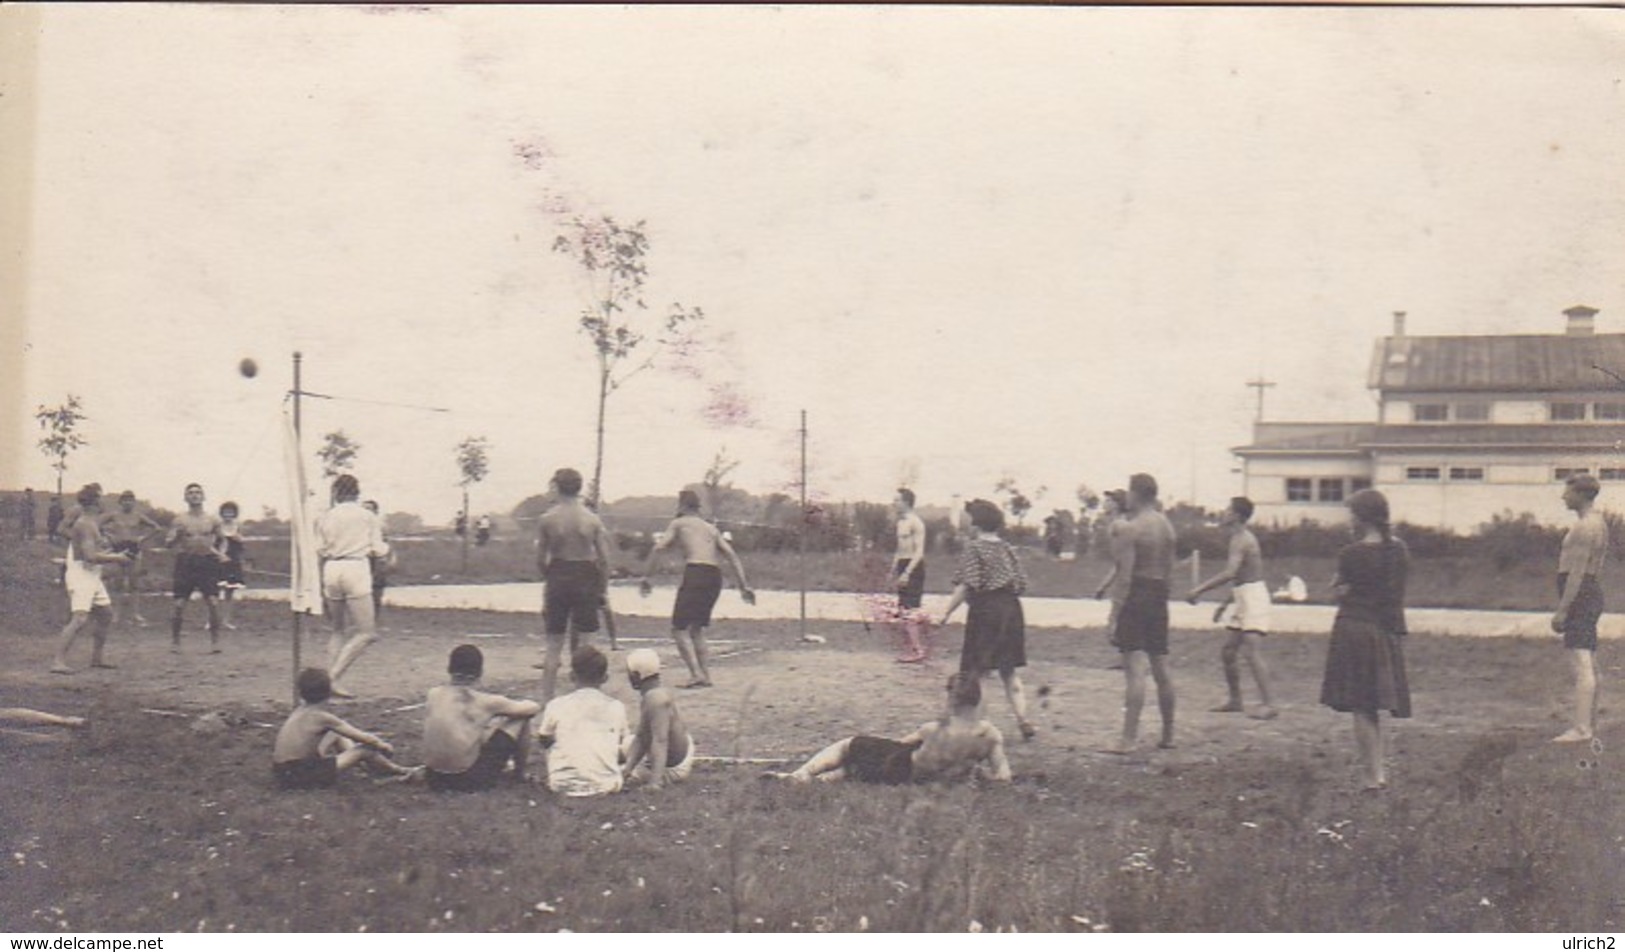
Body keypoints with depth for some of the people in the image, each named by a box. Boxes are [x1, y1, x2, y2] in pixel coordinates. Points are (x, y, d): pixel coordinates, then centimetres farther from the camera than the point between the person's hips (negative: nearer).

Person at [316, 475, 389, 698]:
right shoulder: (368, 517, 3)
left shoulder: (325, 518, 9)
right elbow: (378, 550, 1)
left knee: (338, 629, 19)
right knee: (366, 633, -2)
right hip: (356, 569, -4)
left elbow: (319, 551, 6)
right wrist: (387, 548, 21)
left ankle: (330, 678, 11)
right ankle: (333, 678, -14)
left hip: (331, 570, 4)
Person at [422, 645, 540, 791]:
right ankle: (519, 773, 25)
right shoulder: (485, 700, -9)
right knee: (520, 718, 9)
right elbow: (534, 708, 3)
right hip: (471, 780, -5)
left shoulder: (433, 694, 2)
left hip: (435, 779, 5)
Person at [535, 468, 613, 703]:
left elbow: (540, 559, -2)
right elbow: (604, 560, -4)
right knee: (584, 646, 7)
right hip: (585, 580, 0)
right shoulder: (592, 519, -3)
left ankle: (546, 700, 8)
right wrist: (600, 589, 8)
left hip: (557, 580, 0)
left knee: (554, 646, 8)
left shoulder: (548, 519, -5)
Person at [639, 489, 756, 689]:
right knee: (696, 629, 19)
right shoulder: (711, 529, 26)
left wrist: (645, 576, 0)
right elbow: (732, 555, 16)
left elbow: (658, 548, 0)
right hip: (715, 576, 6)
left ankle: (696, 673, -20)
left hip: (695, 573, -6)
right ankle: (705, 674, 12)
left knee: (680, 629, -4)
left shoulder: (678, 524, 12)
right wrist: (744, 586, 13)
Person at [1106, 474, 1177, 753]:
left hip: (1135, 598, -8)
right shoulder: (1166, 526, 12)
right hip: (1159, 598, 8)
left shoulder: (1130, 529, -12)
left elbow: (1124, 577, -16)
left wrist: (1114, 615, -14)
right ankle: (1168, 735, 22)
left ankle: (1129, 738, -13)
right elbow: (1169, 570, 16)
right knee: (1161, 669, 14)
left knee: (1135, 669, -11)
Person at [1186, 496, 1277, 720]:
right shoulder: (1242, 538, 17)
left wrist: (1199, 589, -24)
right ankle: (1235, 701, 21)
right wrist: (1225, 604, 25)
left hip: (1253, 598, -11)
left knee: (1252, 652, -17)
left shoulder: (1241, 540, -15)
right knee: (1227, 652, 13)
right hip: (1243, 600, 11)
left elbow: (1230, 573, -28)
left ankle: (1268, 705, -18)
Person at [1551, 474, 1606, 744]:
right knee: (1589, 664, 15)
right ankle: (1591, 724, 21)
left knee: (1582, 664, -15)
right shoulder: (1599, 524, 17)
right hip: (1592, 593, 11)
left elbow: (1577, 572, -21)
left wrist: (1562, 610, -21)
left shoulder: (1585, 527, -16)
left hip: (1578, 596, -11)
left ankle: (1581, 728, -20)